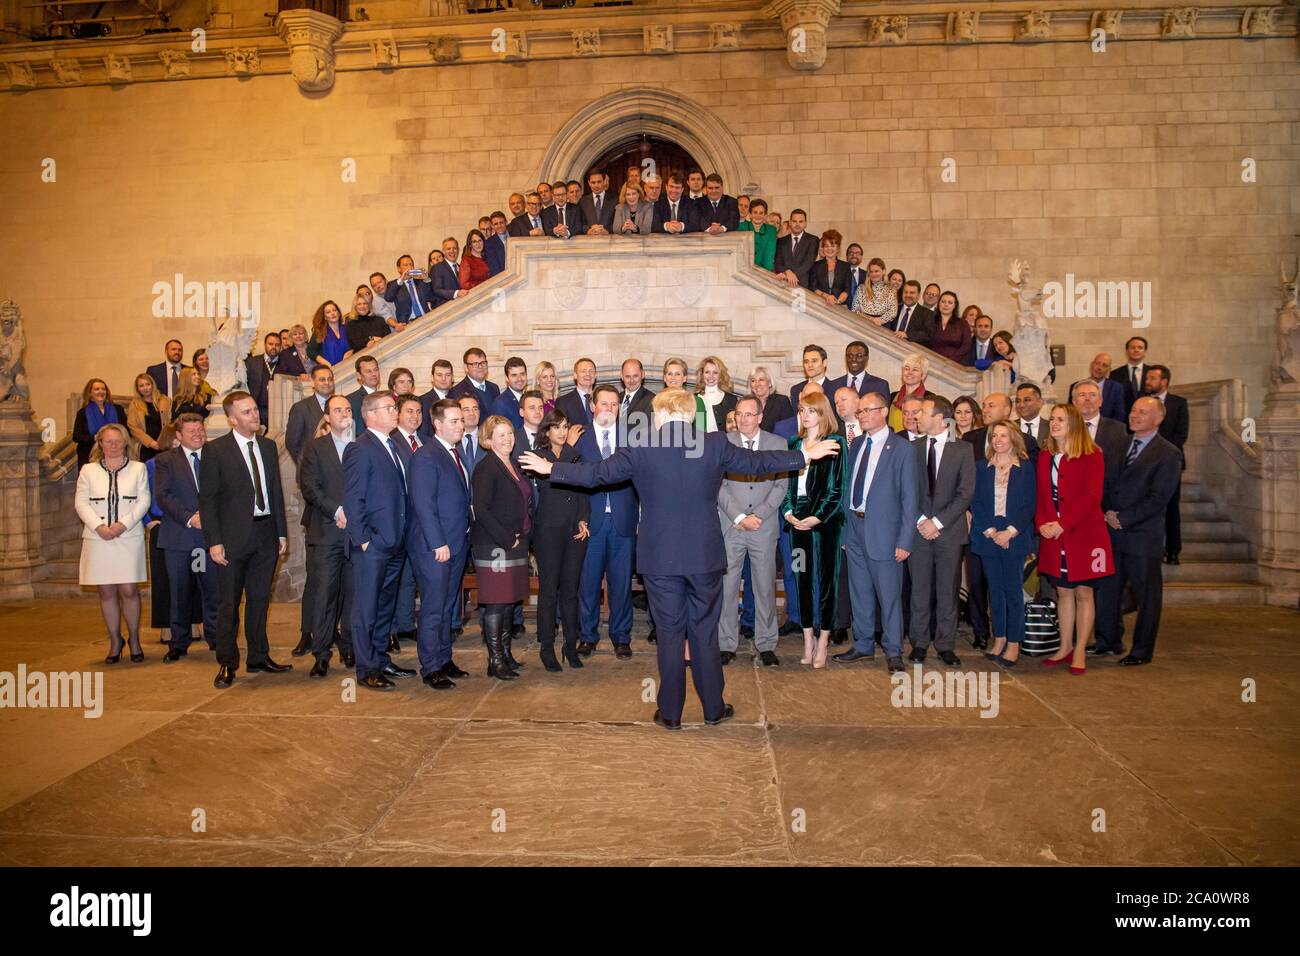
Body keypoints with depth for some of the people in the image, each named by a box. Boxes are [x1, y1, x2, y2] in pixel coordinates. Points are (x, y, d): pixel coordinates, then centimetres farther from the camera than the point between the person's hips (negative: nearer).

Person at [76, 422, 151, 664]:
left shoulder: (138, 468, 8)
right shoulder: (88, 470, 10)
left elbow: (143, 501, 1)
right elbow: (82, 503, 4)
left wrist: (123, 524, -12)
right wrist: (99, 526, -10)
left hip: (130, 537, -1)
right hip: (98, 538, 1)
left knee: (129, 590, -4)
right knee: (107, 592, 5)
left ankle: (134, 640, 10)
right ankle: (115, 641, 16)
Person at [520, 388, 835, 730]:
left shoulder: (640, 450, -6)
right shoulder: (715, 445, -3)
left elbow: (596, 473, 2)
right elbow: (756, 462, 9)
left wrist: (551, 468, 18)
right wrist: (806, 455, 24)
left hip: (660, 559, -1)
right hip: (705, 556, 1)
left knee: (669, 634, 8)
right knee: (705, 632, 12)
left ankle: (670, 713, 17)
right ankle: (713, 708, 23)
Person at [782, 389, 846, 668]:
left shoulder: (835, 443, -3)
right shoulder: (794, 444, 12)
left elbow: (836, 486, -7)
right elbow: (786, 482, 11)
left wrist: (817, 517, -14)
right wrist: (788, 512, -3)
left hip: (825, 519, -5)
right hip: (797, 519, 5)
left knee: (826, 578, 0)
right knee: (802, 578, 6)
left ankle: (822, 643, 6)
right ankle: (807, 641, 14)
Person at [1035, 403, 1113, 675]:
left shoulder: (1091, 455, -6)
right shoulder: (1045, 457, 10)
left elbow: (1092, 497, -14)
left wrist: (1062, 524, -18)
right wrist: (1042, 523, -6)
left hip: (1083, 533, -4)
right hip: (1053, 536, 5)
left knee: (1083, 592, 3)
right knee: (1063, 591, 11)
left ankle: (1079, 652, 12)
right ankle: (1065, 648, 21)